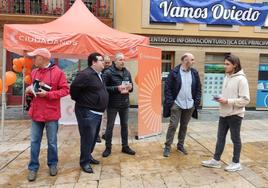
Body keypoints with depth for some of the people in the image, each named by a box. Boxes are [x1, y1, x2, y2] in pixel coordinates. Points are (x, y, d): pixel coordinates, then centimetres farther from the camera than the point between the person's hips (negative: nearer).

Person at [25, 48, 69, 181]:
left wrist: (48, 94, -19)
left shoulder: (57, 72, -9)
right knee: (34, 141, 10)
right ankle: (33, 167, 23)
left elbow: (65, 90, -11)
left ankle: (52, 164, 28)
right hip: (36, 113, 5)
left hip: (51, 113, -5)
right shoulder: (34, 72, 9)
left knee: (52, 142, 9)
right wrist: (29, 90, -2)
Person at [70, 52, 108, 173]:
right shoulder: (85, 74, -19)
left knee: (94, 137, 18)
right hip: (87, 112, -10)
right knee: (87, 137, -2)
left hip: (97, 112, 10)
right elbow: (74, 88, -22)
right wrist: (80, 101, -8)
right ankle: (84, 162, 13)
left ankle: (88, 156, 35)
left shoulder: (99, 75, 13)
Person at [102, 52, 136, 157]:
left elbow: (131, 86, 15)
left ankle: (125, 147, 28)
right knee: (110, 126, 7)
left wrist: (130, 88, -8)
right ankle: (108, 148, 22)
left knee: (124, 125, 14)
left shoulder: (127, 72, 8)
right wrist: (117, 88, -25)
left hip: (124, 104, 5)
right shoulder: (108, 72, -10)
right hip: (112, 104, -5)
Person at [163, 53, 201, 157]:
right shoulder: (174, 72, -8)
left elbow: (198, 89, 11)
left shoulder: (195, 73, 6)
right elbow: (167, 88, -7)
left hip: (190, 105, 4)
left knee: (184, 126, 14)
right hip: (176, 104, -4)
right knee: (173, 126, -1)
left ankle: (180, 145, 28)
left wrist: (197, 102, 2)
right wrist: (170, 102, -13)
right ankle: (167, 146, 11)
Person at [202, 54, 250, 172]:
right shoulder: (226, 77, 10)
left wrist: (227, 101, -22)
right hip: (224, 113, 7)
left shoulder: (241, 79, -15)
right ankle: (216, 160, 24)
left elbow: (245, 100, -18)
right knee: (220, 137, 12)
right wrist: (220, 98, -1)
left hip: (235, 114, -7)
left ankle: (236, 163, 24)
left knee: (235, 138, 8)